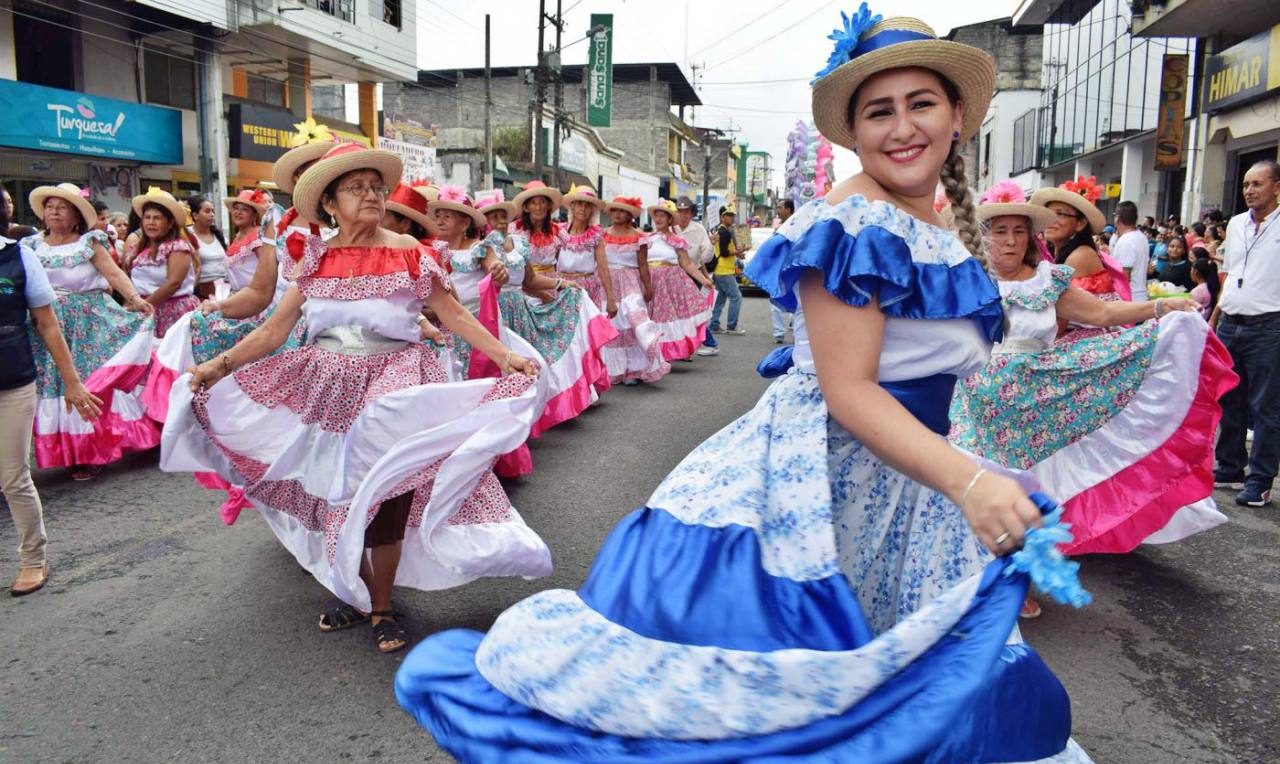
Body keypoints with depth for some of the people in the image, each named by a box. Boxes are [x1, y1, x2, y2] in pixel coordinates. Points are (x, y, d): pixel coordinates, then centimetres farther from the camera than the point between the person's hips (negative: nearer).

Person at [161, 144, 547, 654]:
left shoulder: (407, 252, -2)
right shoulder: (315, 261, 4)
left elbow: (454, 315, -4)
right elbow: (274, 330, 3)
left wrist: (505, 356, -12)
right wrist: (221, 364, -8)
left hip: (392, 384, -2)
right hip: (328, 387, 3)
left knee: (384, 494, -1)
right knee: (336, 496, 7)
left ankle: (381, 607, 19)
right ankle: (354, 594, 30)